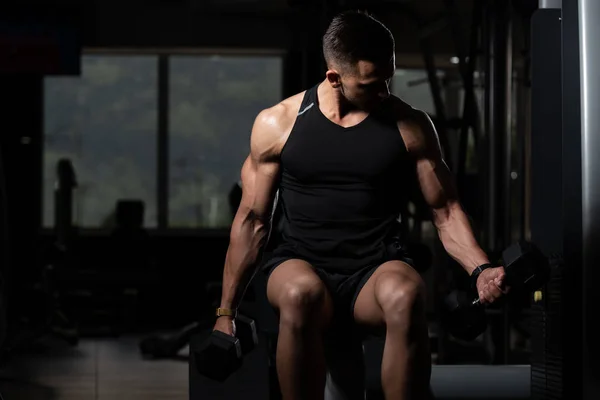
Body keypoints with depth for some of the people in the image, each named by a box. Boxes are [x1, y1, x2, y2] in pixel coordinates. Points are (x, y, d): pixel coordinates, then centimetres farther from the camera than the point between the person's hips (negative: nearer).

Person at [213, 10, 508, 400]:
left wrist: (481, 269, -12)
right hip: (300, 265, 0)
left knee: (405, 294, -37)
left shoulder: (410, 126, 5)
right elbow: (252, 222, 9)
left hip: (375, 270, 0)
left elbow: (446, 212, 8)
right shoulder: (277, 123, 4)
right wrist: (226, 313, 6)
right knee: (301, 293, -38)